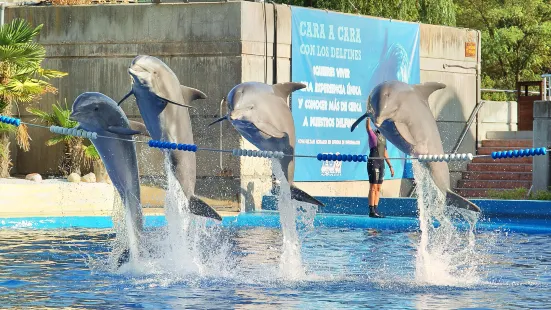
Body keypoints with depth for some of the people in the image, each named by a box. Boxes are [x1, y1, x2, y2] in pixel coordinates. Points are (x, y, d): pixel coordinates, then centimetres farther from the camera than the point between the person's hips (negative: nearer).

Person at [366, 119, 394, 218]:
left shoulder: (383, 137, 18)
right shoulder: (373, 134, -3)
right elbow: (368, 126, -24)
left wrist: (390, 166, 23)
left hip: (381, 163, 8)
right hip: (373, 162, -8)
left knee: (378, 188, 8)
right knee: (373, 187, -7)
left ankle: (376, 210, 11)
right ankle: (371, 211, -6)